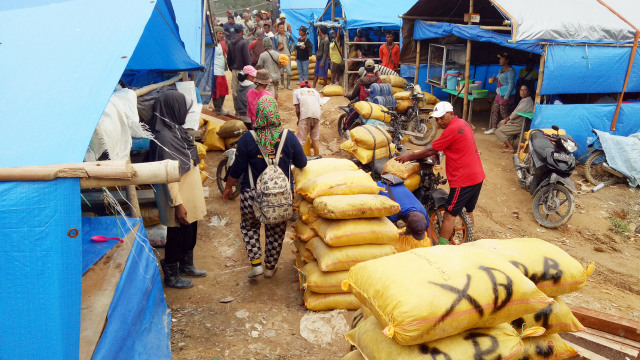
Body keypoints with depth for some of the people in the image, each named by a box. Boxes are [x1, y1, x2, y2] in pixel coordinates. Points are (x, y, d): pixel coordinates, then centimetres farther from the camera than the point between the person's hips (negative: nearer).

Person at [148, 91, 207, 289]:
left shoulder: (175, 130, 6)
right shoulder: (164, 137, -24)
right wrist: (177, 204, -24)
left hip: (190, 197, 9)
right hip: (179, 199, -9)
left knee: (190, 232, 22)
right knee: (177, 235, 7)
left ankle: (186, 265, 40)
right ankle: (171, 275, 25)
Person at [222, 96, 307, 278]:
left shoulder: (248, 139, -13)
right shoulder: (289, 138, -7)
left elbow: (237, 169, -7)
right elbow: (302, 164, 5)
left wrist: (228, 187, 9)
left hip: (252, 194, -1)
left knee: (249, 227, 22)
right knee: (276, 231, 18)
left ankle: (256, 263, 13)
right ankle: (270, 267, 29)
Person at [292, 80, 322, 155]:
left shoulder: (296, 91, 20)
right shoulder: (315, 91, 29)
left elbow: (297, 110, 11)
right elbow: (319, 105, 19)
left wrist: (298, 119, 25)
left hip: (305, 115, -3)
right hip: (317, 115, 3)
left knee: (300, 139, -2)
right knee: (316, 138, 17)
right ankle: (317, 157, 23)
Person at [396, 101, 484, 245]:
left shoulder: (452, 129, -17)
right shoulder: (463, 123, 12)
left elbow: (431, 151, -13)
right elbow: (439, 147, 18)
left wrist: (410, 156, -5)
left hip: (463, 181, -10)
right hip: (477, 177, 10)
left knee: (449, 214, -4)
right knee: (468, 211, 22)